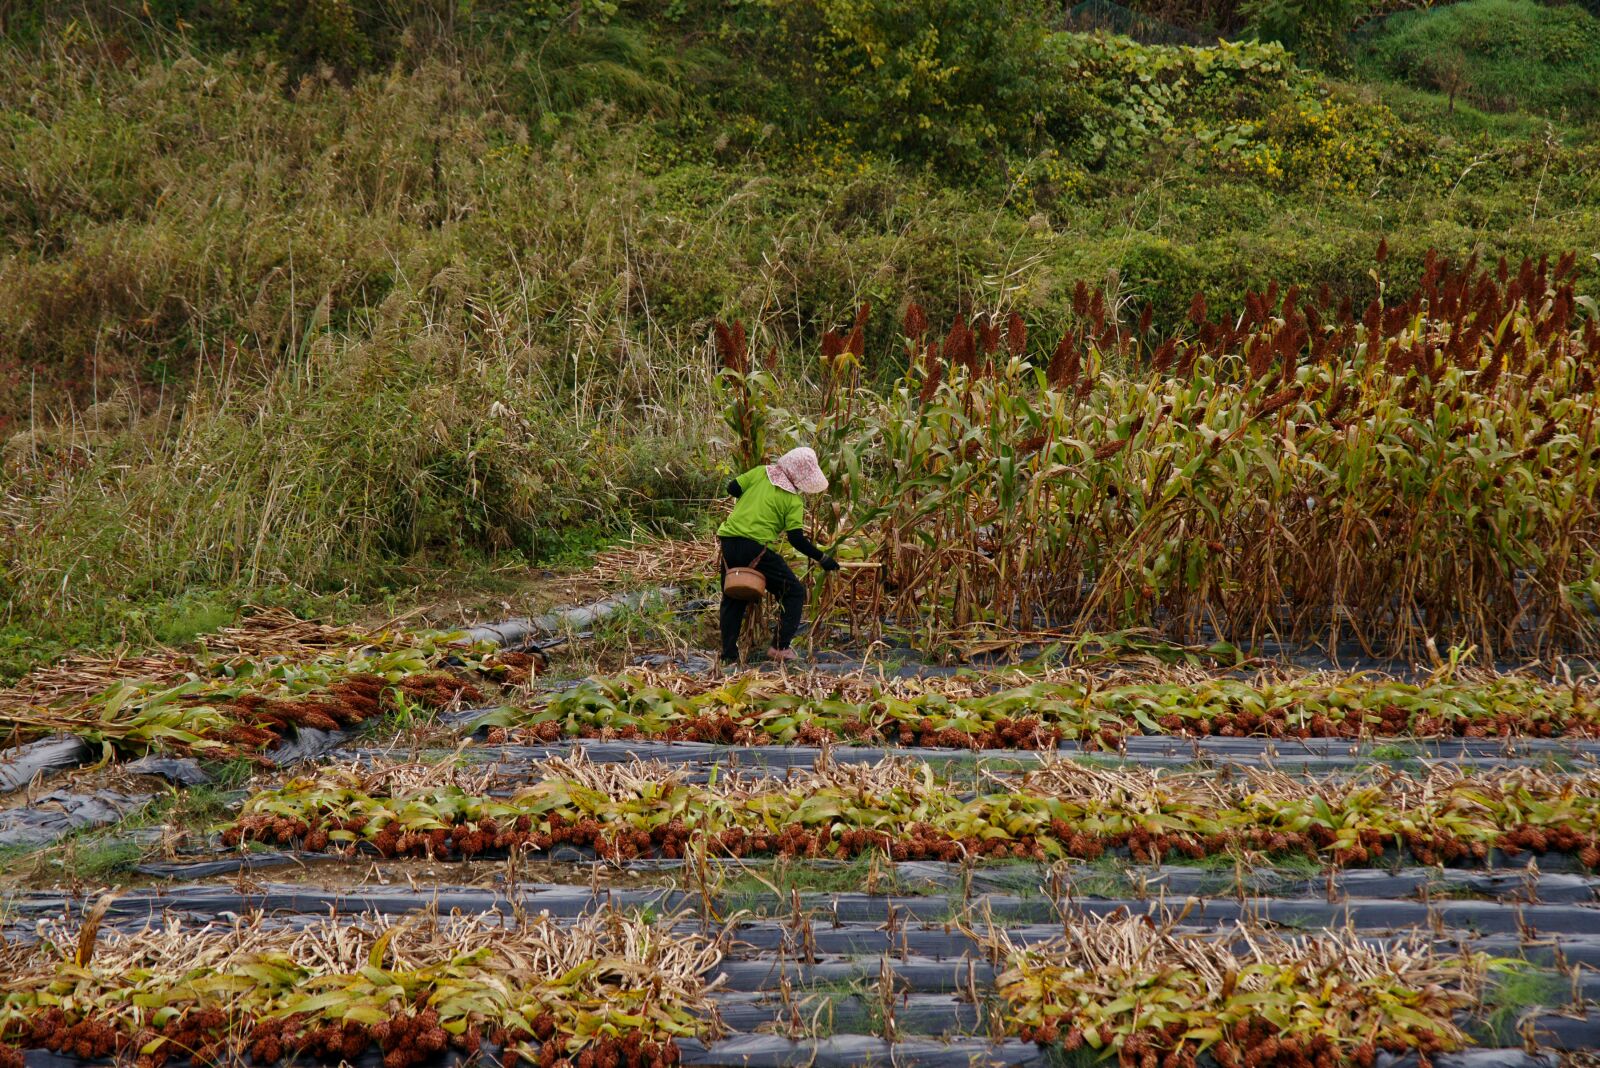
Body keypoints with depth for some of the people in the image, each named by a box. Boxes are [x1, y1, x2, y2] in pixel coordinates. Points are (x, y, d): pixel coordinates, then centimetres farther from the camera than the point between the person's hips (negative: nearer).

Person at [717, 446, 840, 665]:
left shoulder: (761, 473, 9)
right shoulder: (793, 500, -3)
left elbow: (732, 488, 9)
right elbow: (796, 540, -6)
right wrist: (822, 558, 3)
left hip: (729, 541, 6)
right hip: (755, 547, -6)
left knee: (732, 597, 21)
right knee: (794, 592, 9)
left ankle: (729, 654, 19)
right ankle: (781, 647, 3)